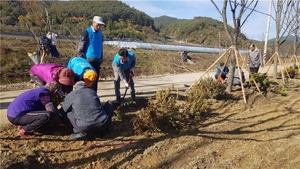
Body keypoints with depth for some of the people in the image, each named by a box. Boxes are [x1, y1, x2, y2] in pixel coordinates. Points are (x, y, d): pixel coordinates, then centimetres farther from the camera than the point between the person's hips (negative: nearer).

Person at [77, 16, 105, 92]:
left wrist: (101, 58, 16)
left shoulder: (100, 33, 12)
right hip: (88, 60, -6)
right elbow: (80, 48, -9)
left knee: (96, 79, 10)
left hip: (97, 60, 6)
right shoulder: (86, 32, -8)